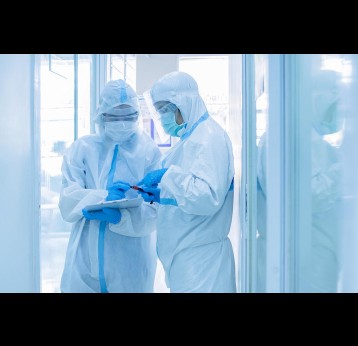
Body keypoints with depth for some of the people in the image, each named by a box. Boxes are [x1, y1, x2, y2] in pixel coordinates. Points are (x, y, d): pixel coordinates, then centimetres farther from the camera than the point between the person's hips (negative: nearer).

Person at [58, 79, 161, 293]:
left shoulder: (150, 152, -2)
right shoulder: (82, 149, 3)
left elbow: (154, 211, -9)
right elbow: (67, 201, -5)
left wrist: (119, 216, -26)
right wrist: (104, 197, -21)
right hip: (86, 258, 2)